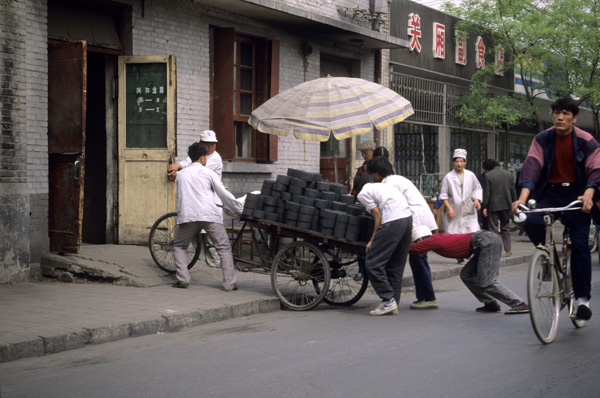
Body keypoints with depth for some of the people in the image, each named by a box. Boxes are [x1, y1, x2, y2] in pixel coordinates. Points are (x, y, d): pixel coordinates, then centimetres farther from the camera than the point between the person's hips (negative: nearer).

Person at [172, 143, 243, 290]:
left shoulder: (181, 174, 19)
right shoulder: (208, 173, 9)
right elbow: (225, 195, 7)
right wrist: (240, 210, 15)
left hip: (187, 217, 2)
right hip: (209, 215, -2)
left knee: (179, 246, 20)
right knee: (224, 248, 5)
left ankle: (182, 279, 5)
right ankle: (229, 283, -4)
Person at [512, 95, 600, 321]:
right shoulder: (542, 139, 0)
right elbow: (532, 165, -12)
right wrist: (523, 197, -28)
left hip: (576, 195, -1)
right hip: (549, 194, 2)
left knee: (580, 244, -10)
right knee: (532, 223, -27)